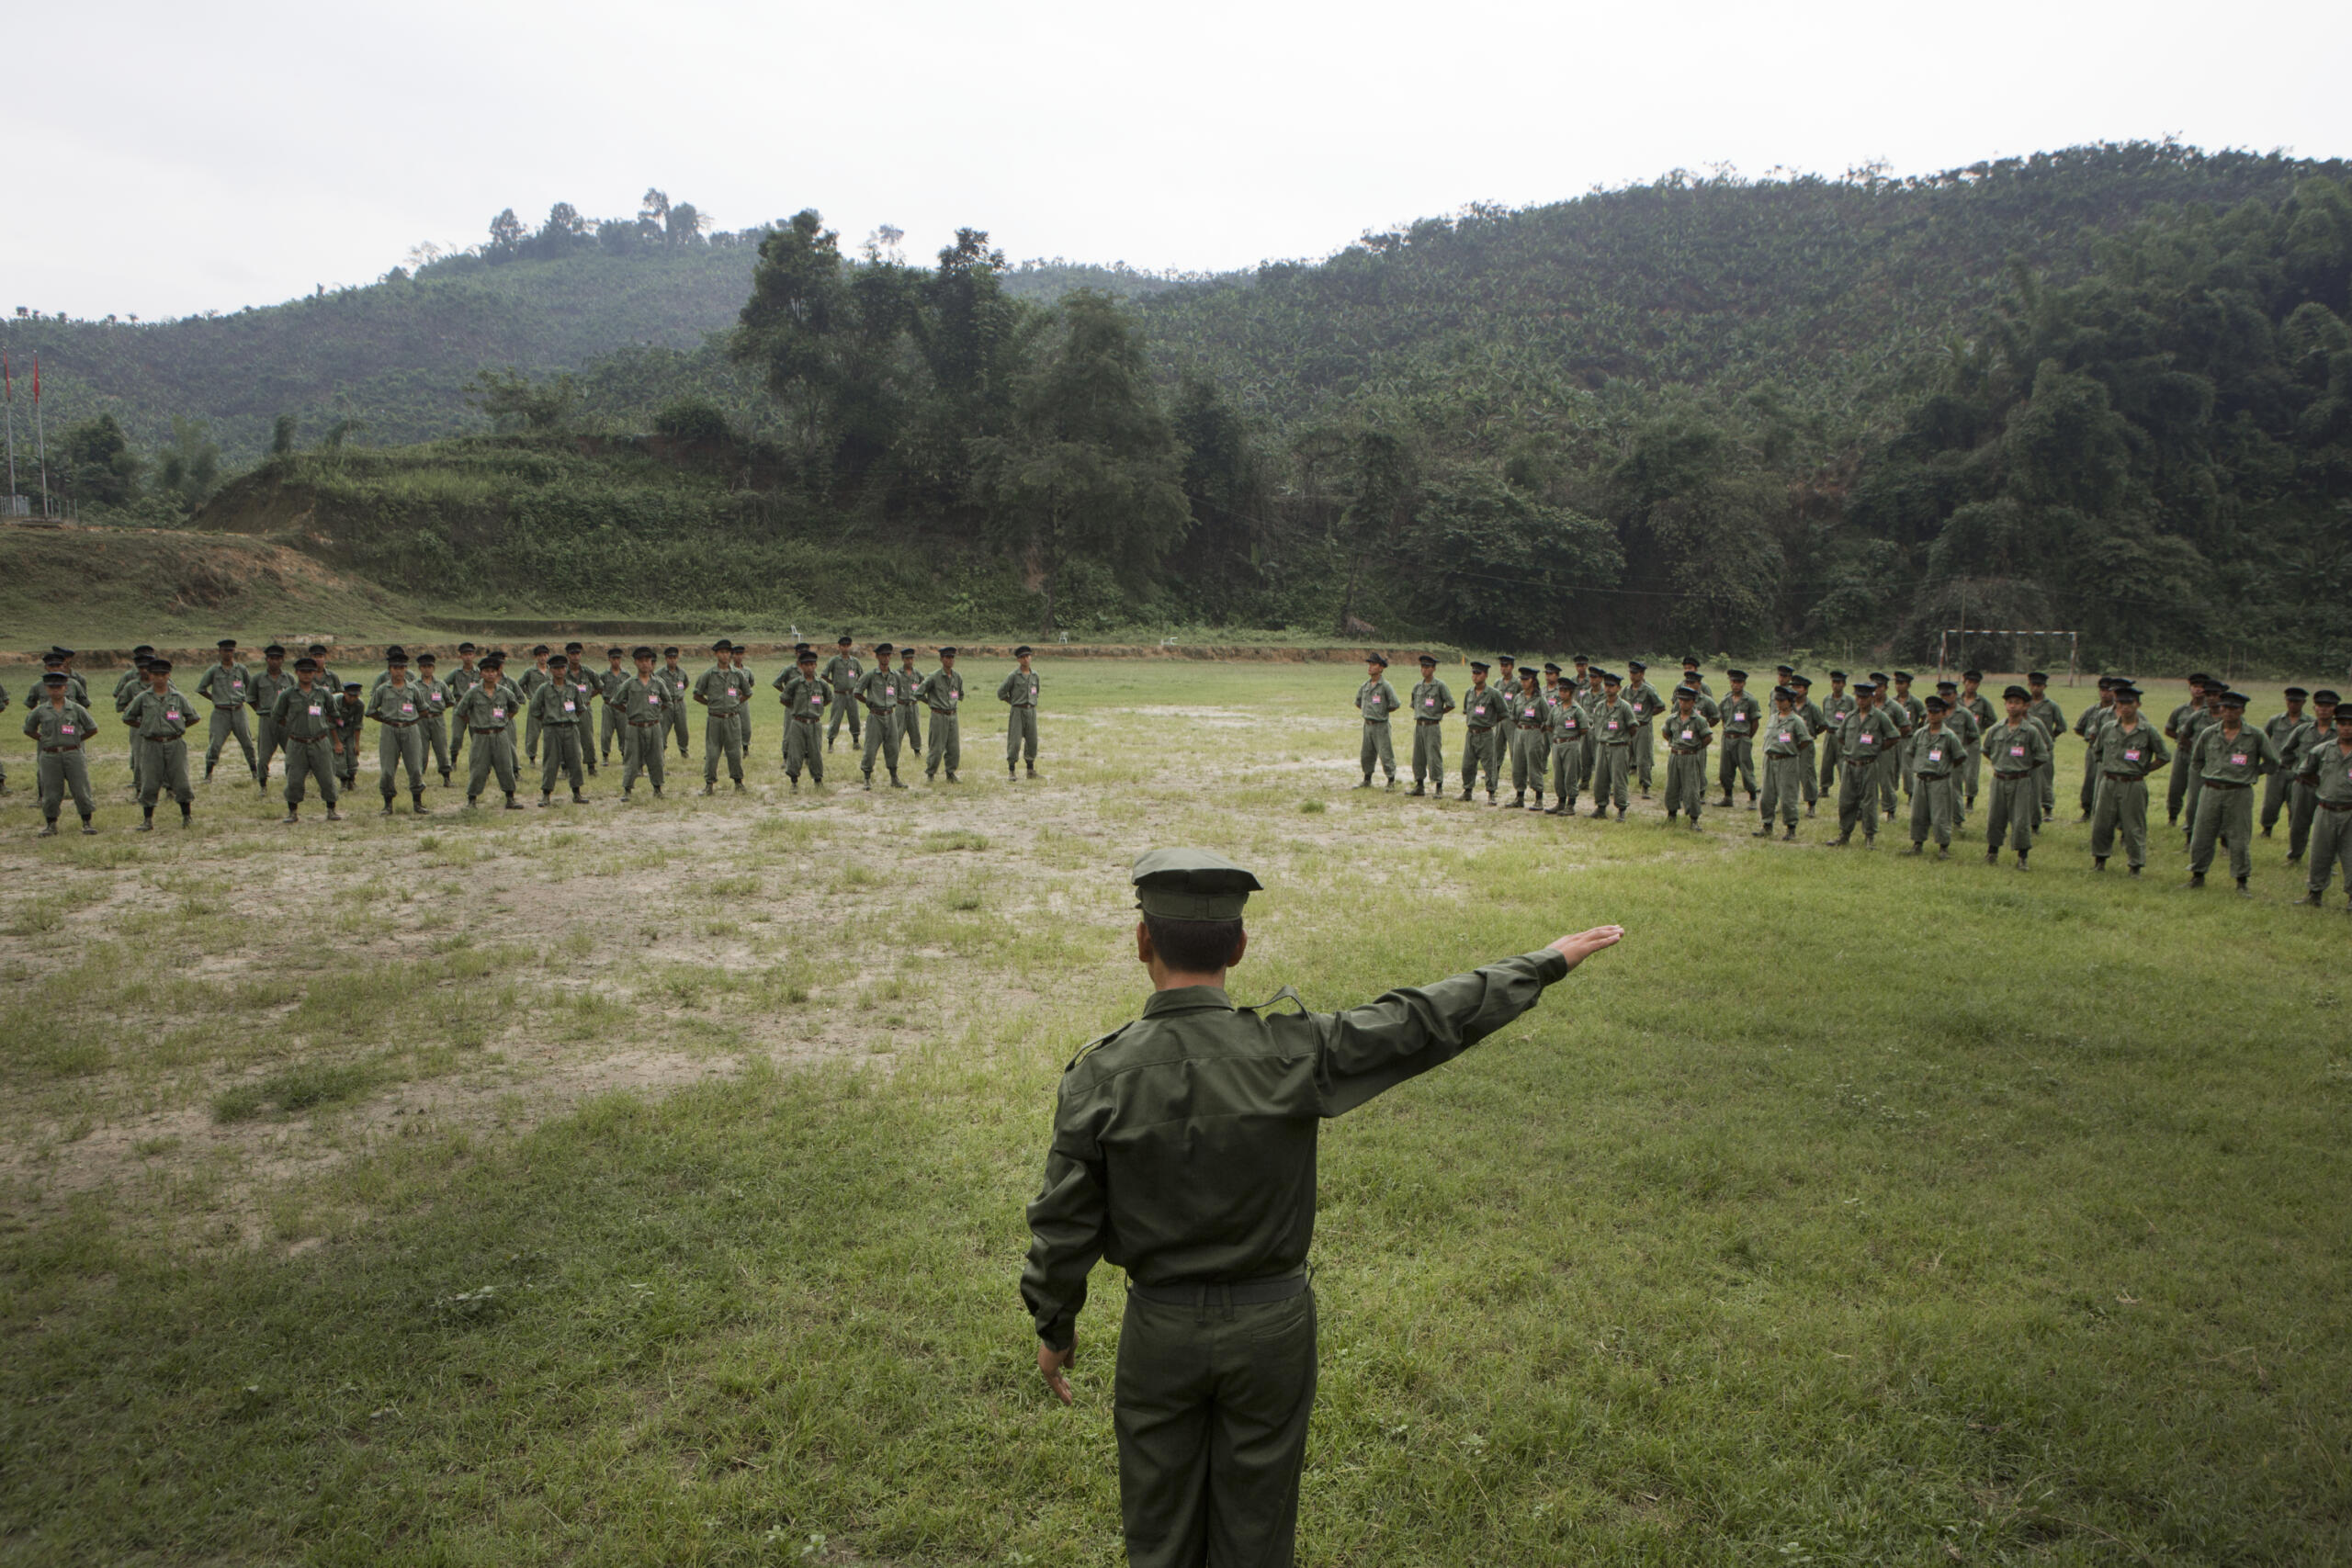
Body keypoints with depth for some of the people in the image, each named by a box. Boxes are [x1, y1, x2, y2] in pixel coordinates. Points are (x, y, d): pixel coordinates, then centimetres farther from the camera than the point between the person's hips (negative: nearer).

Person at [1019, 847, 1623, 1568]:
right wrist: (1546, 962, -1)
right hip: (1271, 1323, 0)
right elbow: (1428, 1020, -13)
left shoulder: (1099, 1076, -19)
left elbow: (1064, 1226, -11)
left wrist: (1053, 1327, 7)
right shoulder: (1290, 1052, -21)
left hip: (1161, 1327, 0)